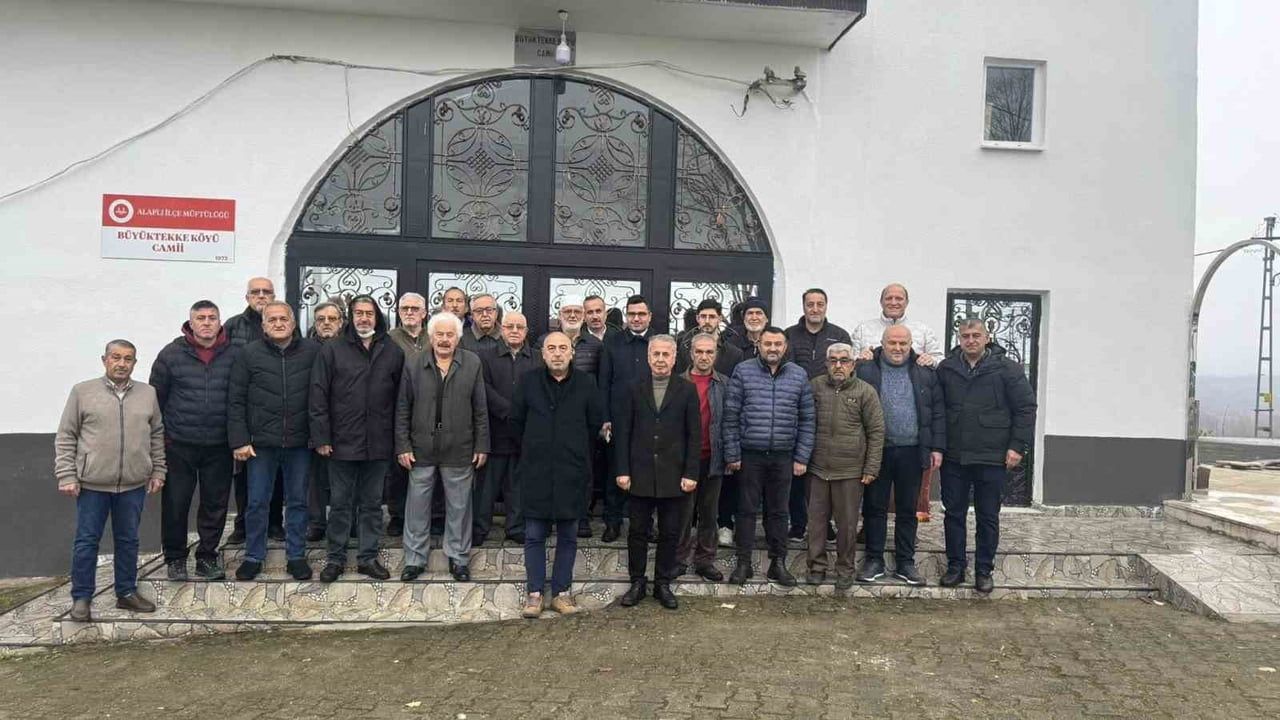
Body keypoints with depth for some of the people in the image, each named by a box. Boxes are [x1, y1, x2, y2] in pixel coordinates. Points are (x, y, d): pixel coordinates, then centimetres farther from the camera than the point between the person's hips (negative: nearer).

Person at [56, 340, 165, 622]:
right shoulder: (82, 391, -1)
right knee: (86, 541, 5)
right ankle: (81, 598, 18)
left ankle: (127, 592, 24)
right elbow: (65, 438, 0)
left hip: (134, 484, 2)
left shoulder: (148, 394, 6)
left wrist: (158, 471, 8)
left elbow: (157, 435, 12)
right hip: (92, 484, -2)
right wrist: (66, 476, -5)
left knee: (128, 540, 12)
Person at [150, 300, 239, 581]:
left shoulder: (234, 355, 0)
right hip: (179, 444, -1)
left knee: (215, 504, 9)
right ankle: (175, 558, 23)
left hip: (219, 445, 1)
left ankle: (207, 557, 24)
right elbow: (156, 396, 2)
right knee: (175, 504, 7)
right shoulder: (172, 354, -1)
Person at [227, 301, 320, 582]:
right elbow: (235, 401, -1)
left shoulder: (312, 352, -1)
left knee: (298, 501, 10)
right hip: (261, 442, 0)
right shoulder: (249, 354, -1)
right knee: (257, 502, 9)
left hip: (299, 442, 0)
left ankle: (296, 556, 23)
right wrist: (239, 441, -6)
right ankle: (254, 557, 23)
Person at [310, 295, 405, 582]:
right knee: (340, 504, 9)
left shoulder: (393, 353, 4)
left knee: (372, 504, 12)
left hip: (378, 444, 2)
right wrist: (321, 437, -8)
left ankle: (368, 557, 23)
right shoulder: (332, 350, -1)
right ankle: (336, 558, 22)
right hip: (343, 442, -1)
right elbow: (319, 395, -4)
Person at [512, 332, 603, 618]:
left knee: (568, 537, 8)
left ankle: (562, 592, 18)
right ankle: (535, 592, 13)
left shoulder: (586, 385, 0)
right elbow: (516, 420, 10)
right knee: (534, 535, 4)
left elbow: (596, 424, 7)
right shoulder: (528, 382, 1)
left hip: (572, 472, 0)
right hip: (535, 472, 0)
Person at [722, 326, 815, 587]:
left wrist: (802, 457, 1)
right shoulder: (743, 371, -2)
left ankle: (778, 562, 22)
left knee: (778, 511, 11)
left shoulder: (799, 376, 4)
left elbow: (806, 420, 6)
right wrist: (732, 454, -5)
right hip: (749, 455, -1)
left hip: (784, 457, 2)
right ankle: (743, 563, 17)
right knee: (747, 509, 6)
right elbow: (731, 416, -2)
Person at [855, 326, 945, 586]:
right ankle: (874, 560, 18)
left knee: (907, 510, 10)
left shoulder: (925, 372, 6)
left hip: (911, 452, 2)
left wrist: (937, 448, 0)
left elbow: (938, 412, 6)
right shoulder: (865, 370, -1)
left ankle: (905, 563, 21)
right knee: (874, 507, 6)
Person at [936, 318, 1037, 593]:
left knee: (988, 518, 8)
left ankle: (983, 571, 20)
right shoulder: (945, 369, 4)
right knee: (954, 514, 9)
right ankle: (955, 566, 22)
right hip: (954, 457, 2)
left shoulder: (1007, 369, -3)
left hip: (992, 459, -2)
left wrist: (1018, 446, -7)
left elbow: (1026, 408, -3)